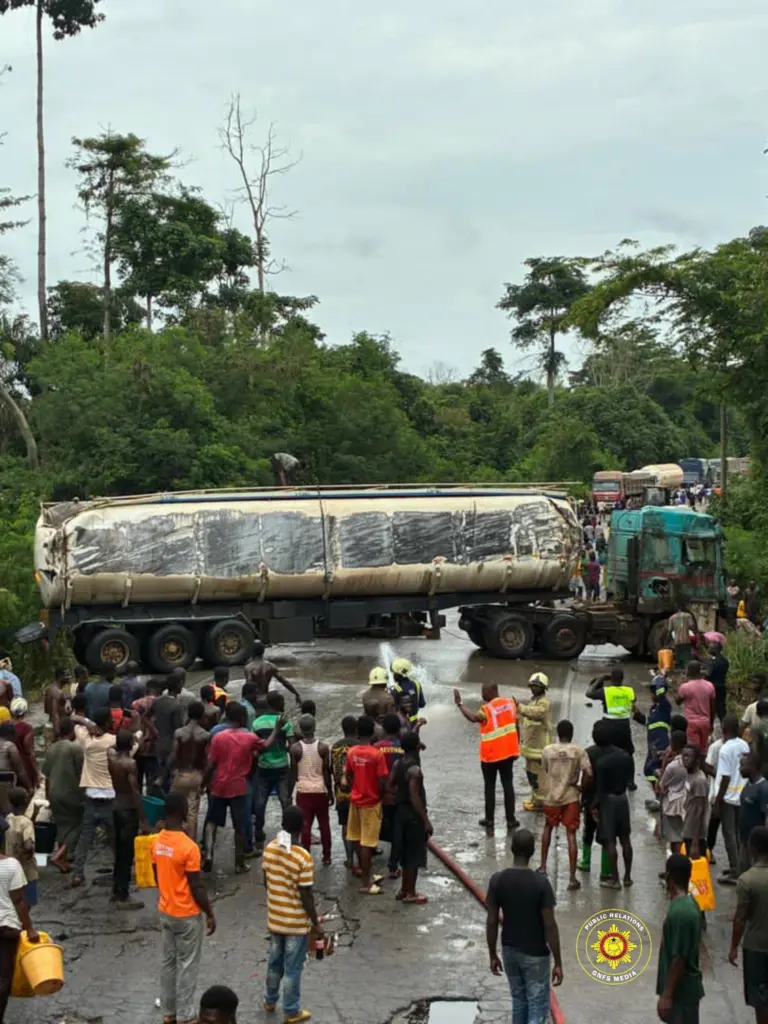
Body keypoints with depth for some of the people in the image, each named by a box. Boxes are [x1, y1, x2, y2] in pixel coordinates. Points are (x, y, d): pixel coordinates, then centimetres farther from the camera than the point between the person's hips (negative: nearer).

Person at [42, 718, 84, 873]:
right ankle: (59, 856, -11)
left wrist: (48, 795, 21)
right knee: (77, 825, 5)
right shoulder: (76, 748, -12)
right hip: (71, 792, -6)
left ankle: (64, 861, 15)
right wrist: (84, 793, -1)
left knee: (62, 825, 14)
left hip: (55, 793, 6)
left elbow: (47, 775, 12)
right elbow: (81, 772, -12)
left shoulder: (51, 748, 8)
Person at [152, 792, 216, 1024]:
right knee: (187, 965, 6)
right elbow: (197, 887, -19)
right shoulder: (189, 847, -25)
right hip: (187, 915, -7)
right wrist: (210, 914, -8)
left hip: (165, 911, 7)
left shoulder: (156, 842, -3)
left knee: (168, 961, 17)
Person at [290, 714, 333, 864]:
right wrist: (331, 793, 5)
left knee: (305, 824, 3)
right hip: (320, 790, 1)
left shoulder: (295, 748, -9)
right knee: (324, 823, 14)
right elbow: (326, 772, -5)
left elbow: (293, 774, -4)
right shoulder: (323, 747, -8)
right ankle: (326, 856, 20)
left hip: (303, 791, -1)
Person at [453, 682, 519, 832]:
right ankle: (511, 819, 12)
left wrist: (460, 704, -31)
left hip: (491, 755, -5)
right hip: (509, 752, 5)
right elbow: (516, 725, 7)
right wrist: (517, 746, 17)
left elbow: (473, 717, -38)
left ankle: (490, 820, 13)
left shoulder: (487, 709, -19)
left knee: (489, 786, 9)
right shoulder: (510, 702, 0)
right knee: (508, 784, 11)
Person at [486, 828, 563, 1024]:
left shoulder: (497, 880, -9)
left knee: (519, 1001, 21)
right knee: (537, 1007, 4)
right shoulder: (540, 882, -19)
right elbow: (550, 926, -17)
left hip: (510, 951, 4)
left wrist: (493, 955, 9)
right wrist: (558, 963, -9)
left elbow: (492, 922, -4)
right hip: (535, 954, -4)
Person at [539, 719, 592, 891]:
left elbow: (544, 773, 5)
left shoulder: (547, 750, -4)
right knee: (571, 835, 2)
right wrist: (581, 786, 2)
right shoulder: (579, 751, -8)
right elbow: (588, 773, -17)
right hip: (571, 797, -2)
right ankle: (572, 878, -2)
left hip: (551, 797, 2)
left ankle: (543, 866, 32)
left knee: (548, 827, 26)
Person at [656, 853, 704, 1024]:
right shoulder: (688, 903, 5)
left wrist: (667, 995, -19)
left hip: (682, 990, -10)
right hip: (682, 986, 10)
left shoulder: (680, 912, -26)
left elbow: (679, 959, -24)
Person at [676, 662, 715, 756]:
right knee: (703, 750, 15)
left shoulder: (685, 687, -15)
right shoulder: (709, 685, -2)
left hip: (691, 723, -4)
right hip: (705, 722, 4)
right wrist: (711, 723, 16)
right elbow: (712, 707, 4)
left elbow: (677, 701, 3)